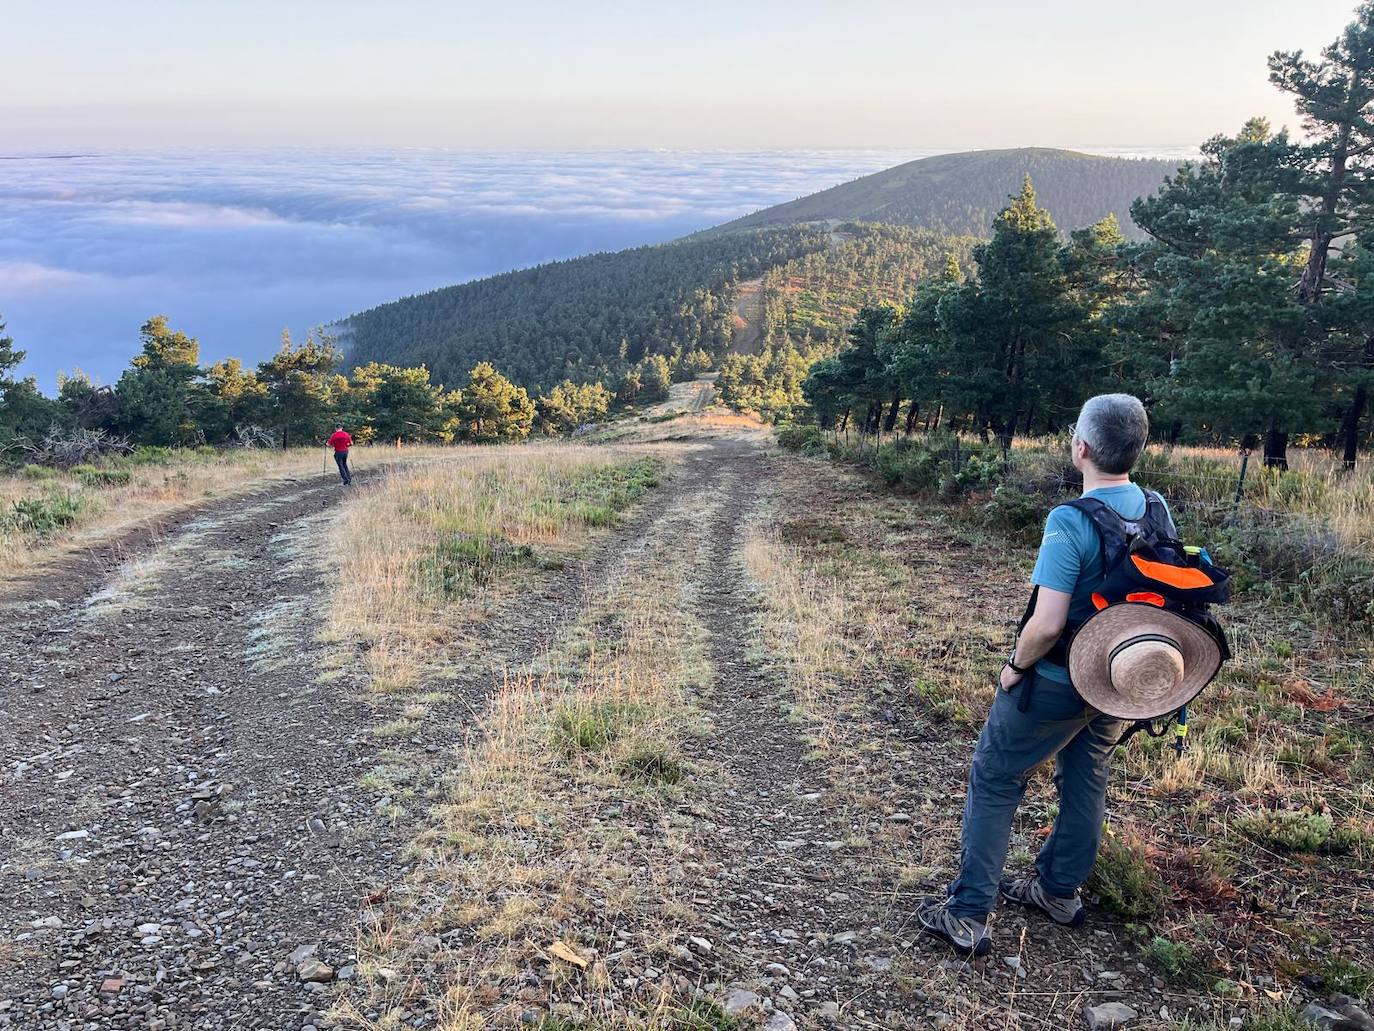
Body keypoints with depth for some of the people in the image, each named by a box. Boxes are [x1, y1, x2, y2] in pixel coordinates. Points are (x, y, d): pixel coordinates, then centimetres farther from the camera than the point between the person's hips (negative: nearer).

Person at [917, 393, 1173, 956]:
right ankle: (1059, 889, 41)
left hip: (1057, 683, -7)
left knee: (993, 782, 7)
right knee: (1086, 781, 23)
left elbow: (1047, 623, -30)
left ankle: (968, 914, 12)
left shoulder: (1070, 523, -27)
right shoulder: (1157, 510, -4)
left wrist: (1016, 665, -11)